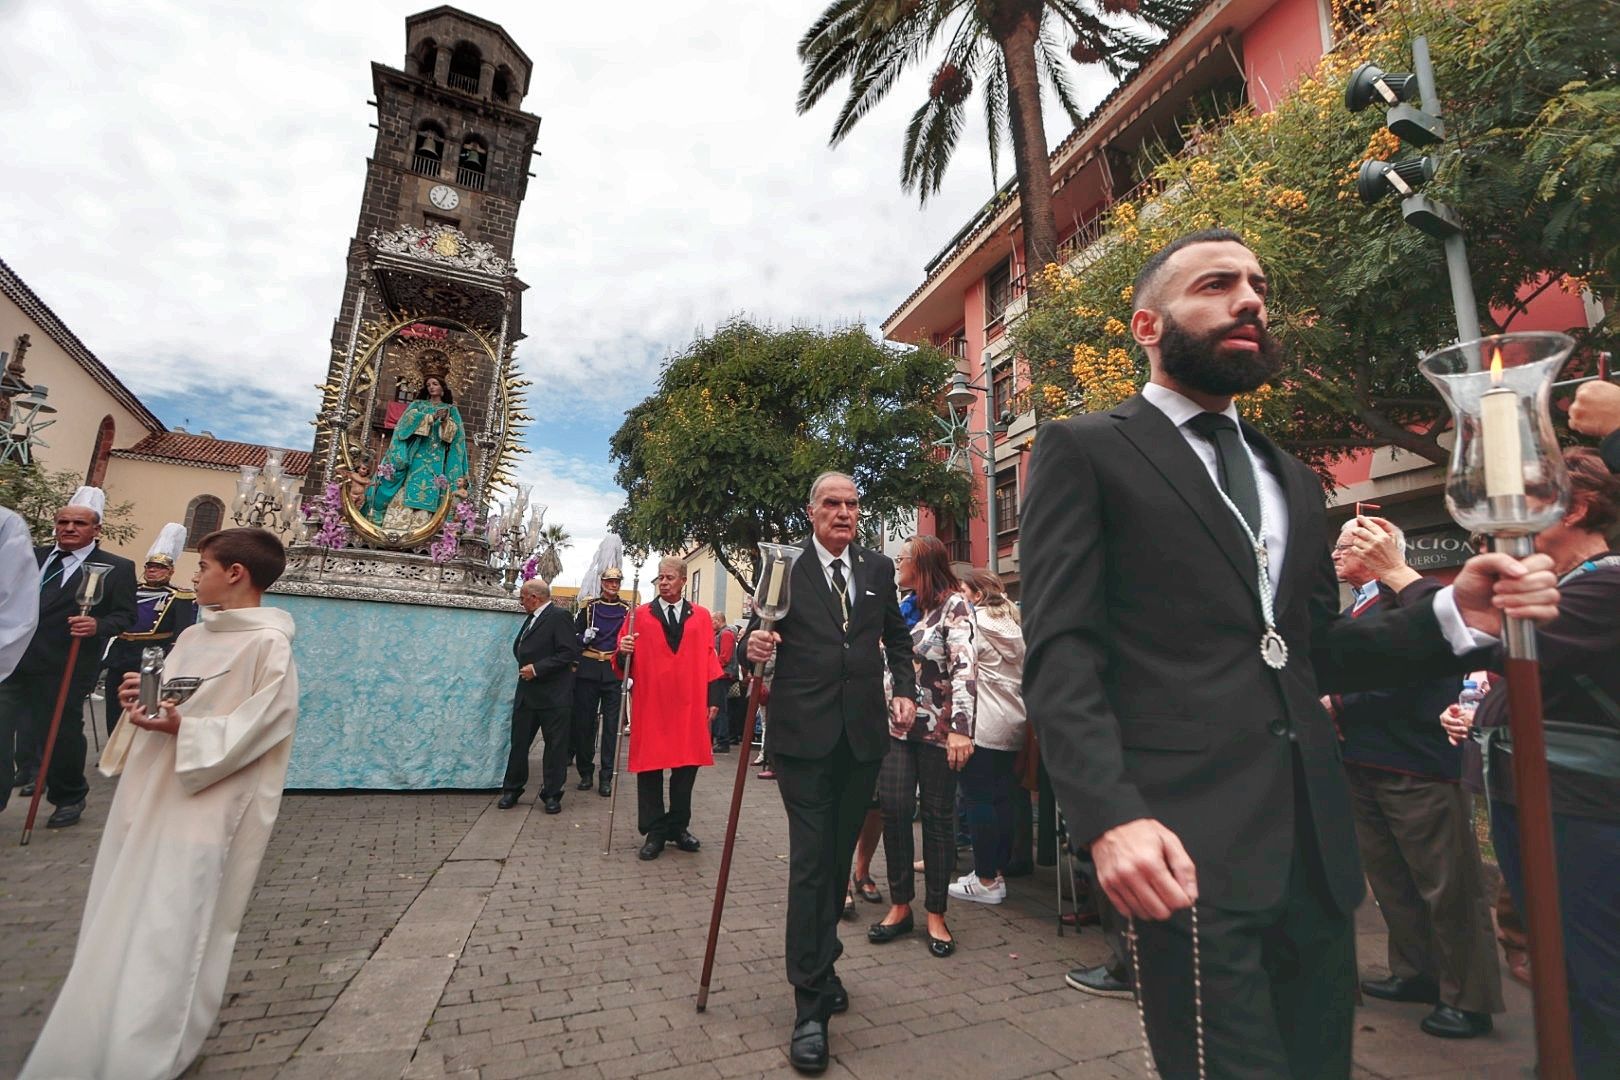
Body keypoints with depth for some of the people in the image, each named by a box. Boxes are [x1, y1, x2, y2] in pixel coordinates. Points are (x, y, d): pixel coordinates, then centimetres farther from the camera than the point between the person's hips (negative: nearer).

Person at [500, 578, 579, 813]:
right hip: (526, 693, 8)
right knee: (519, 742, 13)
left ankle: (551, 794, 15)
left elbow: (569, 653, -19)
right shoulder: (531, 618, 14)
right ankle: (511, 790, 25)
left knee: (555, 745, 4)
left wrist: (537, 669, -19)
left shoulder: (559, 617, -13)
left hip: (552, 695, -8)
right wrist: (524, 666, 8)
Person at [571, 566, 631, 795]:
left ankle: (606, 777, 6)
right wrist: (583, 638, -11)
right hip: (588, 671, 1)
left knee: (611, 725, 0)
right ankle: (585, 772, 19)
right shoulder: (589, 607, 8)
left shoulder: (627, 611, 7)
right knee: (584, 722, 5)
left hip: (614, 673, -1)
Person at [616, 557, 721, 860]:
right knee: (649, 768, 4)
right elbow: (624, 663, 4)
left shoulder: (701, 616, 8)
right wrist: (624, 651, -19)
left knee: (686, 767, 7)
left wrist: (713, 698, 1)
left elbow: (709, 659, 6)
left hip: (690, 705, 1)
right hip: (650, 703, -1)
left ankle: (678, 827, 24)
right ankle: (654, 832, 17)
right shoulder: (640, 615, 5)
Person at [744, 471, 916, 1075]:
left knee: (838, 857, 17)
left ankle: (822, 964, 38)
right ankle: (811, 1006, 11)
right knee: (810, 862, -2)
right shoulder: (785, 568, -3)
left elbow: (896, 638, 15)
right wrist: (755, 648, -24)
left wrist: (906, 690, 2)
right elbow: (762, 635, -2)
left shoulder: (879, 569, 8)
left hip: (864, 733, 4)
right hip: (803, 734, -4)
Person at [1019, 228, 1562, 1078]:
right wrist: (1111, 815, -23)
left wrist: (1452, 616, 2)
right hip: (1188, 844, -7)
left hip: (1314, 836, 7)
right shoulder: (1084, 451, -3)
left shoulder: (1291, 480, 18)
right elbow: (1060, 653, -13)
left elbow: (1315, 653, 18)